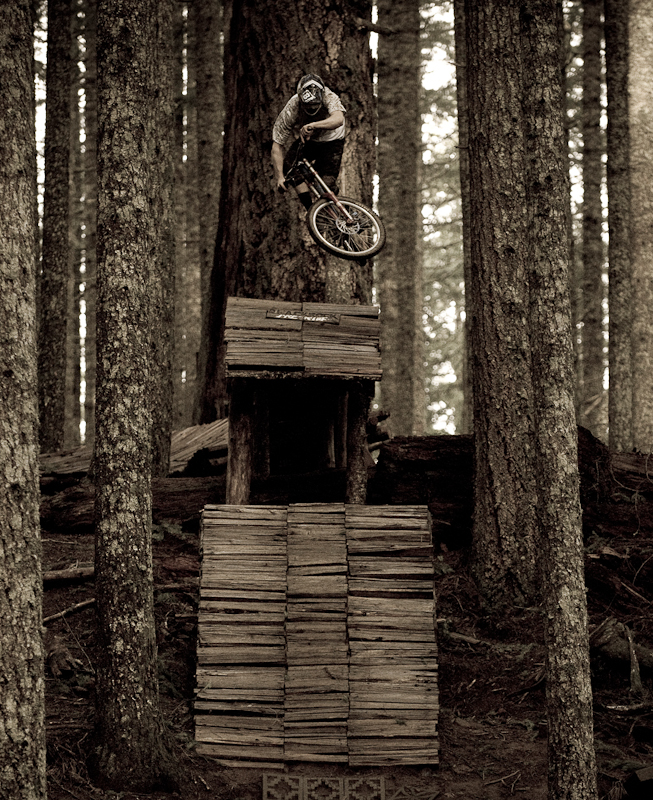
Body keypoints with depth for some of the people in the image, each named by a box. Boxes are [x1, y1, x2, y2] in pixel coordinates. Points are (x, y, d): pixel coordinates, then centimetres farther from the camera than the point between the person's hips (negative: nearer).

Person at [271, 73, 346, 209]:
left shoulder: (329, 97, -33)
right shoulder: (291, 109, -30)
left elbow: (338, 119, -53)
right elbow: (277, 146, -29)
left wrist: (313, 125, -68)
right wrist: (279, 177, -37)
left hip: (330, 140, -2)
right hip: (305, 140, 2)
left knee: (327, 184, -17)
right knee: (288, 166, -23)